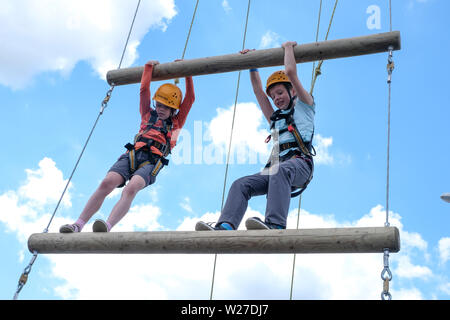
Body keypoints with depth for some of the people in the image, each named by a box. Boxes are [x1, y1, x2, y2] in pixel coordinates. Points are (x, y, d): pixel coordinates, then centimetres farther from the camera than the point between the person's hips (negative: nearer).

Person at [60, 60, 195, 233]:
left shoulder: (176, 122, 26)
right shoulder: (148, 115, 31)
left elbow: (190, 98, 24)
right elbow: (144, 90, 29)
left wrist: (187, 74, 28)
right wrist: (149, 67, 36)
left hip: (151, 162, -2)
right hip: (132, 155, 3)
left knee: (131, 189, -32)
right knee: (107, 183, -23)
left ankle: (107, 226, -50)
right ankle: (78, 225, -24)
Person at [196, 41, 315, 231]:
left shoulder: (304, 107, 21)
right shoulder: (275, 118, 36)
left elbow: (291, 73, 12)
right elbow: (258, 90, 36)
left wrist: (288, 47, 25)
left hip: (300, 163, -6)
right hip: (277, 166, 6)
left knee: (280, 171, -40)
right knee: (241, 184, -19)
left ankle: (275, 225, -58)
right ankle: (225, 227, -41)